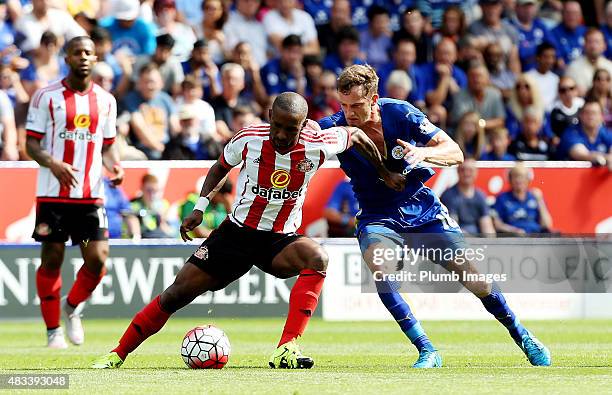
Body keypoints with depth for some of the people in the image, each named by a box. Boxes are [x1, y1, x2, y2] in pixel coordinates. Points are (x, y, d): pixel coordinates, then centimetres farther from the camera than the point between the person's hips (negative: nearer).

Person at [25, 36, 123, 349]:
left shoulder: (106, 101, 11)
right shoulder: (47, 97, -1)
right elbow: (31, 143, -3)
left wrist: (113, 167, -3)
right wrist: (54, 164, -21)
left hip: (91, 194, 3)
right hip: (53, 194, -3)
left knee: (98, 258, -7)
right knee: (52, 259, 0)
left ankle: (72, 307, 21)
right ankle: (53, 330, 11)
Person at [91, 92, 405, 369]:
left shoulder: (318, 145, -15)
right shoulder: (249, 140, -13)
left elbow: (355, 135, 7)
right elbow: (221, 166, 10)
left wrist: (385, 173, 17)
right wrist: (200, 206, 1)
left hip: (280, 241, 0)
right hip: (236, 232, 0)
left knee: (317, 259, -34)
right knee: (177, 294, -6)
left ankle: (285, 350, -38)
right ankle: (117, 355, 10)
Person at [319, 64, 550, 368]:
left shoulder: (400, 113, -16)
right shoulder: (335, 127, -17)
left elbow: (455, 153, -14)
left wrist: (422, 153, -34)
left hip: (423, 209, 0)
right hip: (378, 218, 0)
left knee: (475, 280, -5)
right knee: (376, 259, -33)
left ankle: (520, 334, 25)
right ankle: (427, 352, -28)